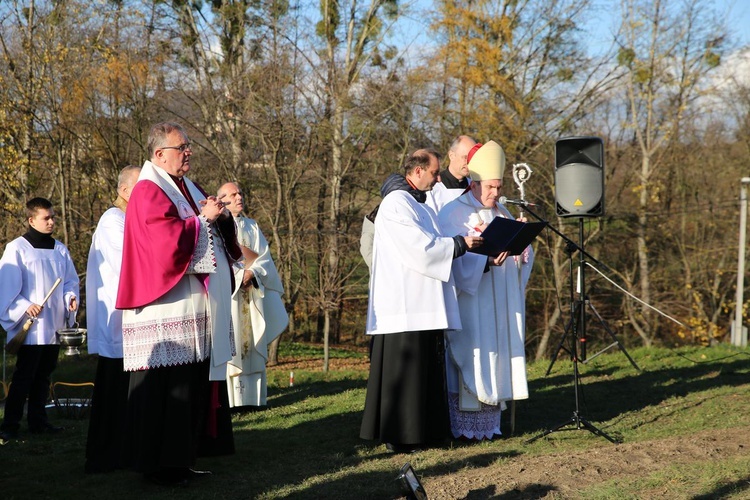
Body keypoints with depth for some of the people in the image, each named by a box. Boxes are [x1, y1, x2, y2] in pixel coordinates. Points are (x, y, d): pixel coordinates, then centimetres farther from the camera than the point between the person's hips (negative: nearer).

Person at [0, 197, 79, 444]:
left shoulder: (60, 250, 11)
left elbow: (71, 279, 16)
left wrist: (71, 297, -4)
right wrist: (25, 307, -19)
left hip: (53, 325, 6)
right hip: (31, 326, -6)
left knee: (43, 375, 11)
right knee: (24, 376, -7)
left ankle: (37, 420, 19)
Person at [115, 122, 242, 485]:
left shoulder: (189, 189, 19)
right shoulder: (149, 192, -7)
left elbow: (217, 236, 20)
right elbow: (169, 241, -20)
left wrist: (221, 216, -1)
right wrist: (203, 219, -10)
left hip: (195, 308, 9)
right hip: (166, 309, -9)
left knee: (193, 384, 7)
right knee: (165, 387, -8)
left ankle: (180, 459, 14)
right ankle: (157, 466, -2)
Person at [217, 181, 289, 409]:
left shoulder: (252, 227, 19)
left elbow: (265, 259, 9)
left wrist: (252, 272, -10)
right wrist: (241, 273, -14)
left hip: (252, 296, 5)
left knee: (252, 345, 2)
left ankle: (253, 397, 2)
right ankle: (230, 398, -14)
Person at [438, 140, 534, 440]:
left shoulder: (502, 214, 16)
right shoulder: (454, 213, -5)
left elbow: (522, 253, 14)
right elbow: (456, 257, -16)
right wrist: (487, 260, -31)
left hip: (501, 304, 7)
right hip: (470, 300, -7)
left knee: (497, 357, 6)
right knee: (471, 357, -9)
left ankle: (489, 422, 11)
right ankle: (465, 426, -7)